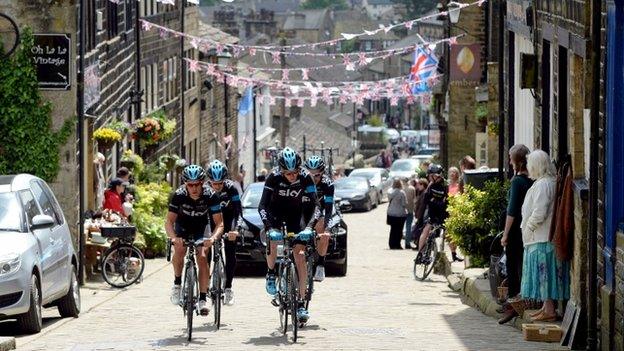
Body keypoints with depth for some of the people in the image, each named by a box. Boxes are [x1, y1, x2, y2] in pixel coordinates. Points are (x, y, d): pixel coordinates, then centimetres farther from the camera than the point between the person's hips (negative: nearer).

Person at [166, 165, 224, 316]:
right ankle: (177, 283, -7)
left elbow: (219, 223, -28)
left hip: (201, 229, 0)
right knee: (180, 250, -29)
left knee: (203, 257, -19)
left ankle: (202, 299, -15)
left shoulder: (210, 196, -28)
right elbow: (169, 221, -28)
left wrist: (213, 237, -48)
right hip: (182, 227, 0)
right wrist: (174, 237, -48)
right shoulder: (179, 195, -29)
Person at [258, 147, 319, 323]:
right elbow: (262, 205, -30)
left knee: (300, 255, -11)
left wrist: (309, 227, -39)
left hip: (296, 216, 1)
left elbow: (311, 206, -22)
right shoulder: (274, 177, -26)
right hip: (276, 213, -1)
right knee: (273, 240, -31)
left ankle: (300, 302, -8)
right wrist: (269, 226, -44)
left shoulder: (306, 178, -23)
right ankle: (271, 273, -1)